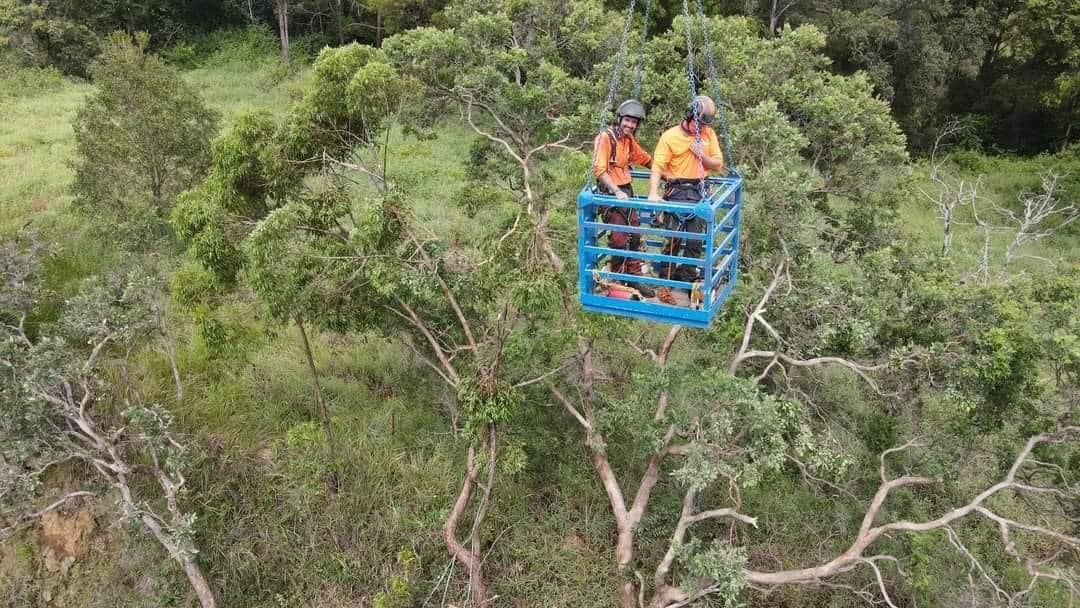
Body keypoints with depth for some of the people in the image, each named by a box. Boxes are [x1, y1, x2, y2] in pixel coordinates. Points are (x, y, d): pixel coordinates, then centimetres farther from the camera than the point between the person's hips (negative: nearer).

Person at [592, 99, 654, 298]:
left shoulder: (629, 139, 11)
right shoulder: (605, 137, -13)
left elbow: (644, 158, 28)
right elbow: (599, 170, -20)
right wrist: (617, 192, -26)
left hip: (627, 192, 8)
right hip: (611, 194, -8)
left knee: (634, 237, 10)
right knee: (620, 240, -7)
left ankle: (634, 277, 20)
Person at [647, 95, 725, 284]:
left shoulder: (709, 134, 9)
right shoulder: (670, 136, -4)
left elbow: (718, 164, 10)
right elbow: (657, 167, -12)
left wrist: (702, 155, -10)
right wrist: (653, 193, -25)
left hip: (700, 191, 4)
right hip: (677, 191, -4)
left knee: (696, 240, 3)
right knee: (674, 237, -9)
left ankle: (686, 277, 16)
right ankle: (665, 278, 4)